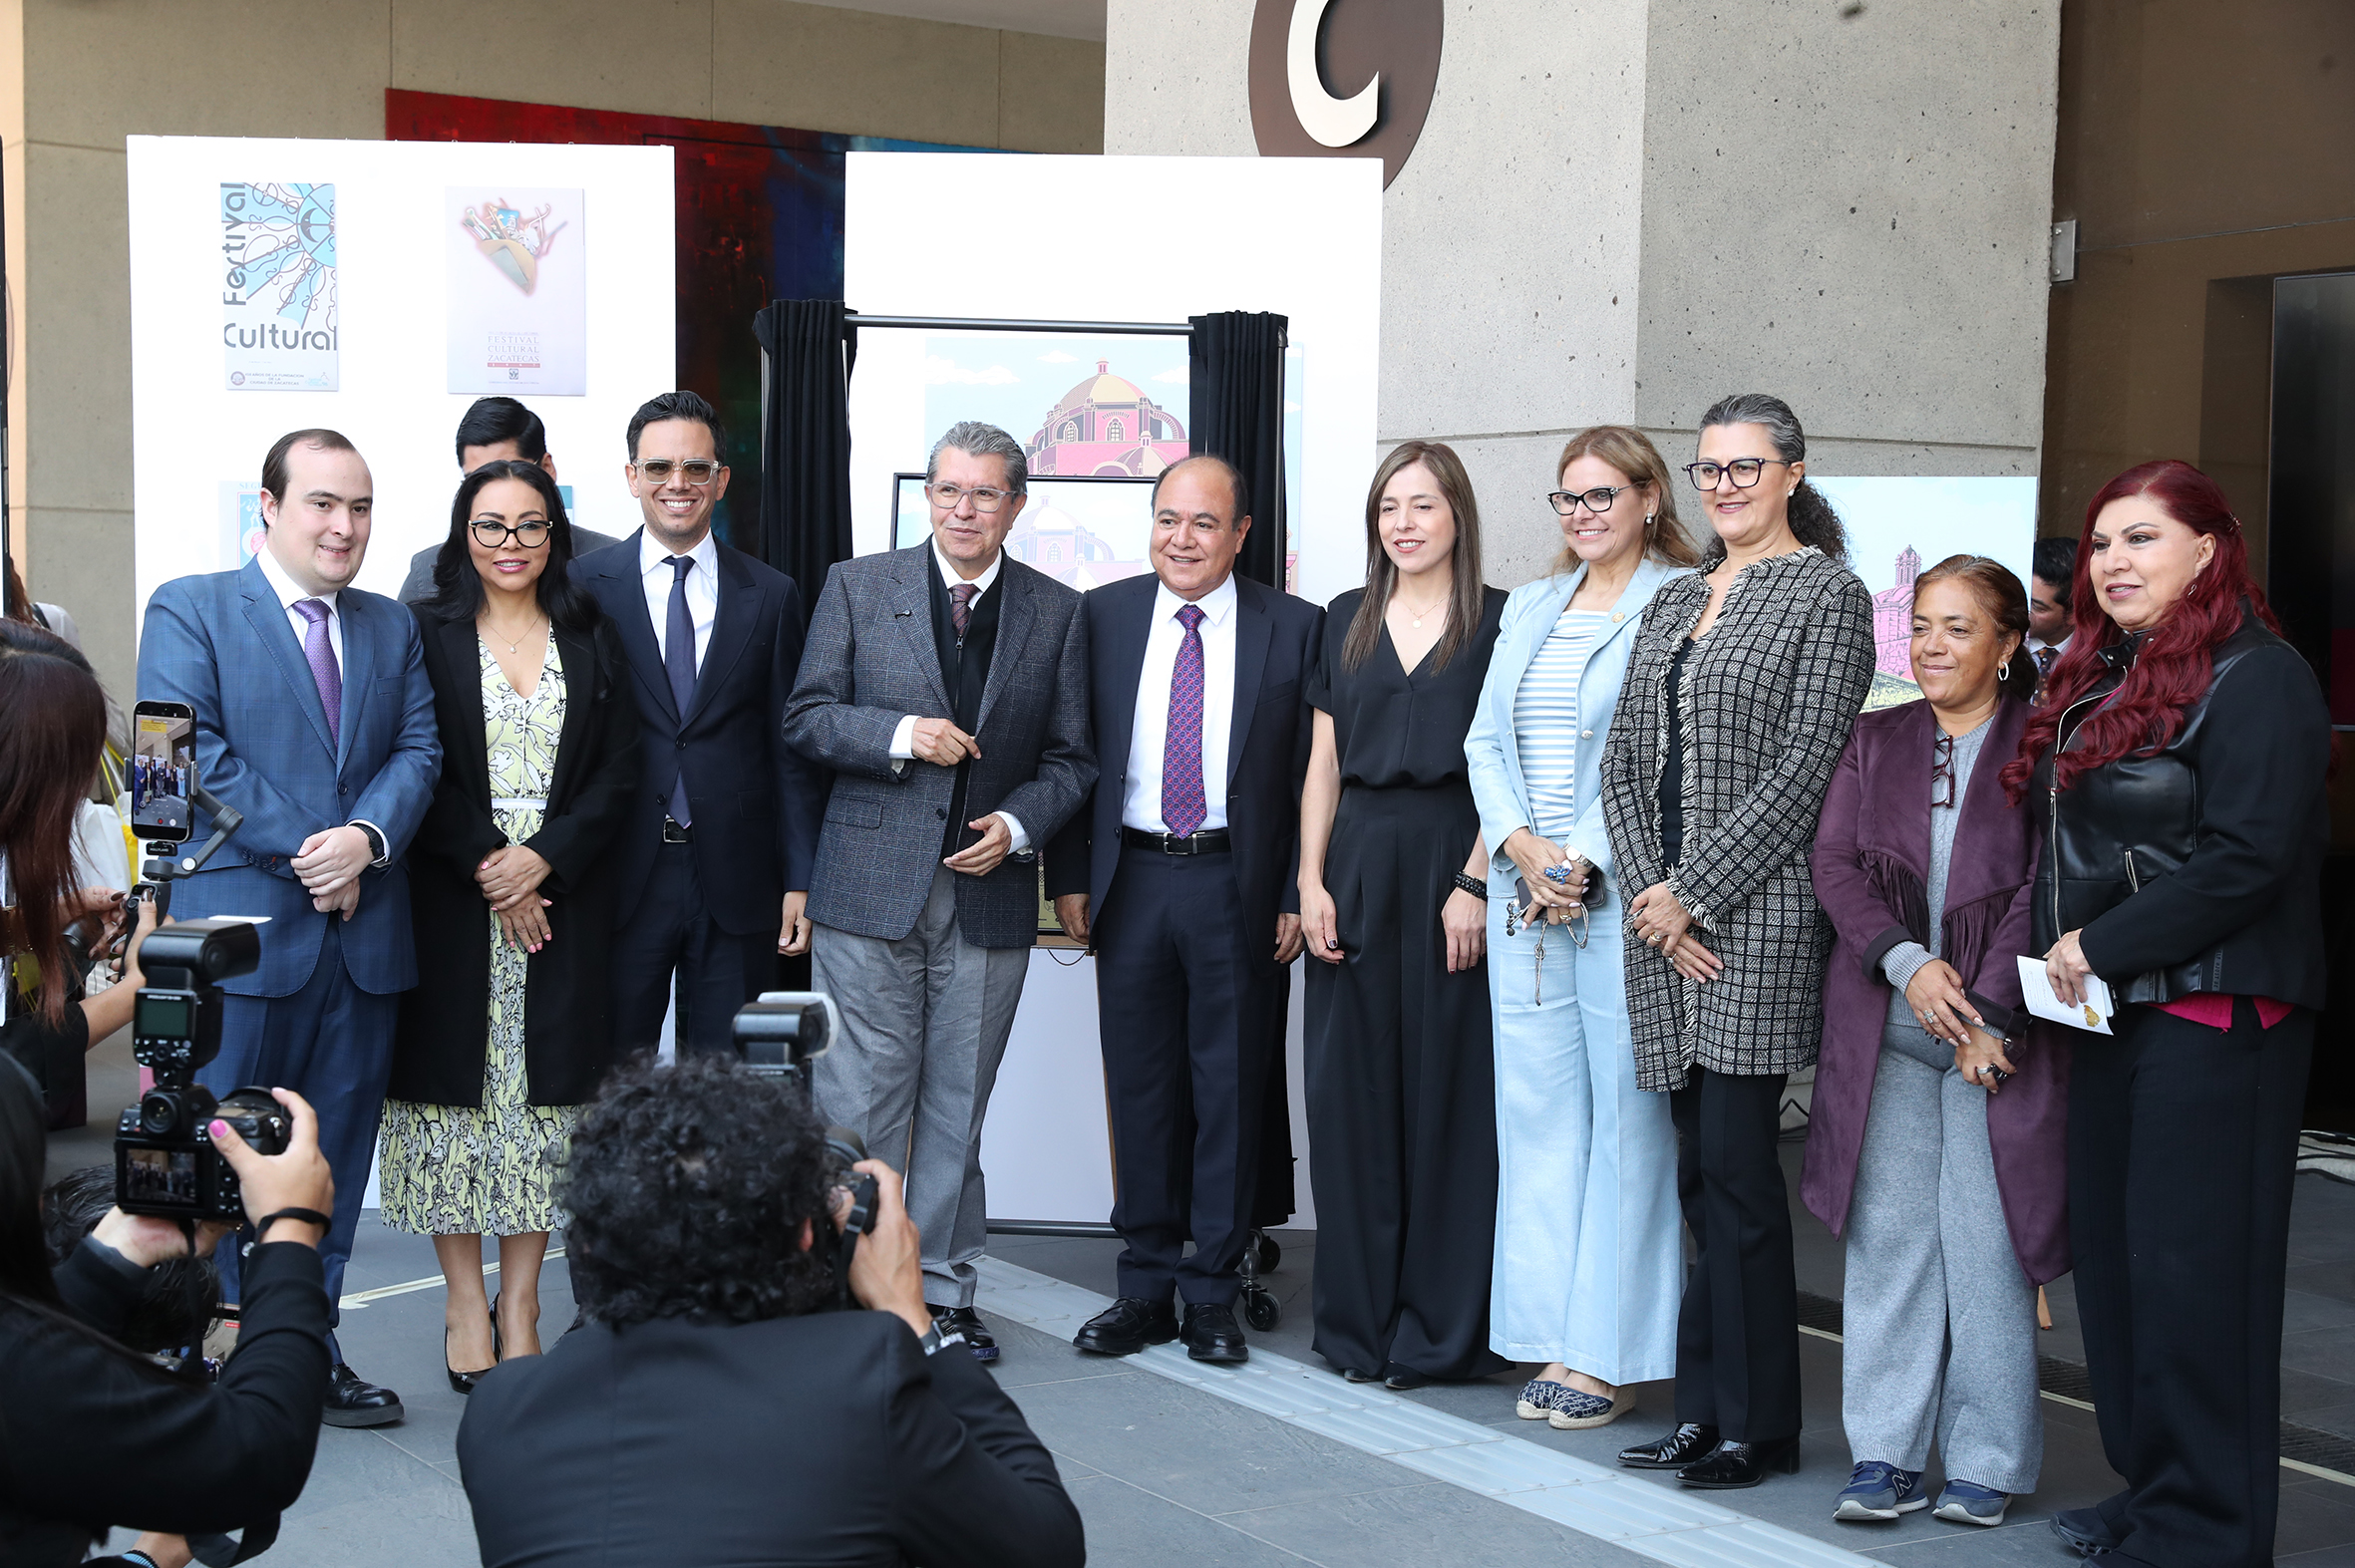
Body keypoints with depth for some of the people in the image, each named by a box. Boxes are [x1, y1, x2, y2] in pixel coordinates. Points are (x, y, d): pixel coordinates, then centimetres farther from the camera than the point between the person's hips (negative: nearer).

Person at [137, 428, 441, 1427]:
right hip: (243, 928, -5)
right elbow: (187, 753, -11)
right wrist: (303, 853, -15)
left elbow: (419, 749, 7)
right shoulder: (189, 611, 0)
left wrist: (366, 837, -13)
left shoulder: (393, 628, 16)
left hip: (363, 932, 5)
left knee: (335, 1156, 11)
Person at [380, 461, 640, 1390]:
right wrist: (486, 868, -13)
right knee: (456, 1086, 1)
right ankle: (465, 1306, 12)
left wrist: (544, 858, -10)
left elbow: (618, 776, 4)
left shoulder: (592, 641, 10)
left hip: (565, 893, 2)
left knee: (546, 1091, 2)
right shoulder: (427, 634, 4)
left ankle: (520, 1306, 11)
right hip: (452, 898, -1)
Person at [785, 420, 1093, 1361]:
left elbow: (1072, 757, 9)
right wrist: (901, 735, -14)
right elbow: (806, 719, 2)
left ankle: (941, 1285, 19)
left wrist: (1018, 825, -8)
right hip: (872, 887, -1)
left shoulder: (1057, 613, 8)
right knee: (862, 1100, -1)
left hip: (989, 889, 2)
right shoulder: (857, 588, 5)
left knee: (958, 1104, 9)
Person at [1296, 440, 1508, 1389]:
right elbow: (1323, 763, 11)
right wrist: (1311, 880, 2)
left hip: (1451, 865, -4)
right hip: (1356, 867, 4)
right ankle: (1359, 1317, 18)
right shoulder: (1346, 621, 13)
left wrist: (1476, 883, -13)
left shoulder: (1500, 623, 0)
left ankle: (1439, 1328, 10)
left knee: (1447, 1086, 0)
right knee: (1352, 1088, 6)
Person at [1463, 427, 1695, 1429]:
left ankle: (1613, 1355, 6)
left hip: (1624, 894, -6)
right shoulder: (1529, 608, 17)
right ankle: (1555, 1340, 17)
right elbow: (1486, 741, 12)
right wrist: (1523, 846, -4)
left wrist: (1585, 859, -15)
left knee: (1628, 1114, -1)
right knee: (1537, 1111, 8)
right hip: (1523, 892, 6)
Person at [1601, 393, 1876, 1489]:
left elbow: (1802, 768, -11)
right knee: (1701, 1170, 9)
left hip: (1757, 915, -6)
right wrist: (1649, 890, -3)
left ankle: (1753, 1425, 6)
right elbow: (1625, 761, 12)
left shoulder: (1825, 593, -3)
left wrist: (1693, 892, -12)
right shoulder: (1673, 602, 17)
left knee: (1734, 1165, -5)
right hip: (1665, 917, 6)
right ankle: (1706, 1411, 17)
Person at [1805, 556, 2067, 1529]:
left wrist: (1988, 1015, -13)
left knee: (1986, 1240, -1)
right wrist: (1906, 963, -11)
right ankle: (1886, 1457, 14)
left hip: (1998, 1026, -3)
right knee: (1888, 1236, 6)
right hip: (1885, 1025, 4)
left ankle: (1986, 1462, 12)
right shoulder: (1876, 739, 12)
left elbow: (2046, 891, -7)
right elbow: (1834, 862, 3)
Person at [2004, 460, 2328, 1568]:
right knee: (2110, 1255, 11)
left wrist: (2100, 946, -15)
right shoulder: (2098, 681, 17)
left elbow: (2247, 857, -19)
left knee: (2191, 1267, -5)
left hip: (2213, 1014, -9)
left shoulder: (2254, 678, -10)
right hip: (2110, 1012, 9)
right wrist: (2062, 956, 7)